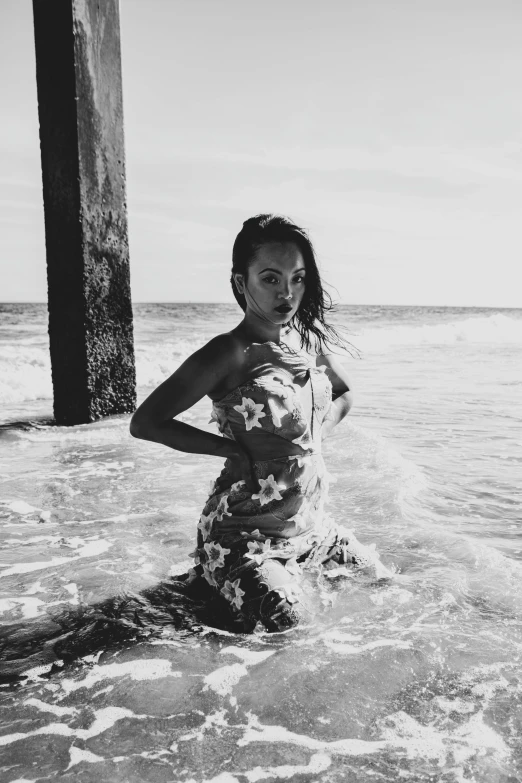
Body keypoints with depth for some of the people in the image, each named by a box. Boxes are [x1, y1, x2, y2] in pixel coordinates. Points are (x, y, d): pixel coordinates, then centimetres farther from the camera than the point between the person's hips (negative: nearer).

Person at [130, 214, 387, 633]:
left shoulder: (310, 339, 0)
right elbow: (144, 422, -19)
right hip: (244, 529, -7)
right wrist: (235, 449, -18)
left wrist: (317, 436, 1)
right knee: (283, 621, -23)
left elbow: (344, 394, 20)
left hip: (309, 521, 7)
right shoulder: (229, 354, -21)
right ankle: (212, 579, 7)